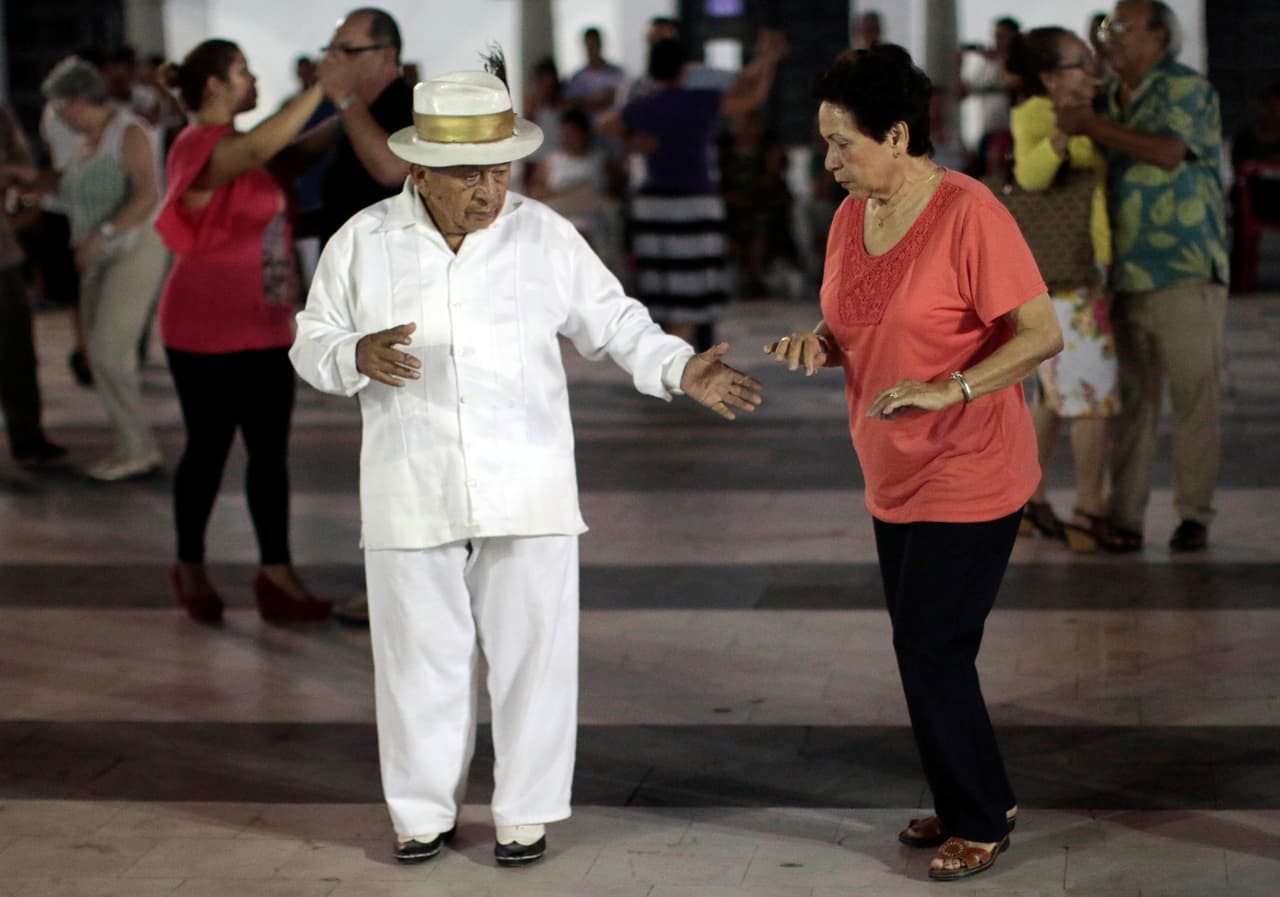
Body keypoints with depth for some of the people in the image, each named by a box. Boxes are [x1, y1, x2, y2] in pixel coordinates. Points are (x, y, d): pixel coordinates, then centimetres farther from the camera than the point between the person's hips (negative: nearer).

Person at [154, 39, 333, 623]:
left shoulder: (234, 145, 14)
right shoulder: (199, 147, -16)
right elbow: (261, 147, -36)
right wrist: (323, 87, -35)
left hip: (264, 329, 8)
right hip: (207, 333, -8)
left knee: (270, 451, 4)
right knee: (208, 449, 3)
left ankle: (276, 574, 5)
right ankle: (191, 568, 19)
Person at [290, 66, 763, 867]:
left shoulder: (544, 236, -1)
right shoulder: (364, 242, -1)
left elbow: (613, 323, 4)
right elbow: (312, 343, 5)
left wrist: (682, 371, -11)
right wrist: (359, 357, -17)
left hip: (527, 491, 0)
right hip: (413, 492, 0)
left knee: (533, 649, 4)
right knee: (422, 655, 8)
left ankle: (526, 810, 19)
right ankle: (425, 810, 25)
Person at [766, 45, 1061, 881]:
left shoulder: (969, 215, -18)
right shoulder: (851, 217, 5)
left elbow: (1042, 334, -20)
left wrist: (948, 388, -30)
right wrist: (817, 343, -6)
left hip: (968, 475, -8)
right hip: (895, 474, 8)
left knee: (932, 648, -6)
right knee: (921, 646, 14)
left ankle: (983, 820, 10)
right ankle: (965, 804, 29)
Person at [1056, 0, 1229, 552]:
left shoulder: (1187, 89, -3)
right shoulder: (1108, 99, 17)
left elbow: (1170, 151, -21)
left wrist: (1094, 128, -17)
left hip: (1186, 275, -5)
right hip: (1124, 278, 5)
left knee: (1195, 399, -1)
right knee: (1130, 403, 3)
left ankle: (1195, 516, 7)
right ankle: (1125, 518, 5)